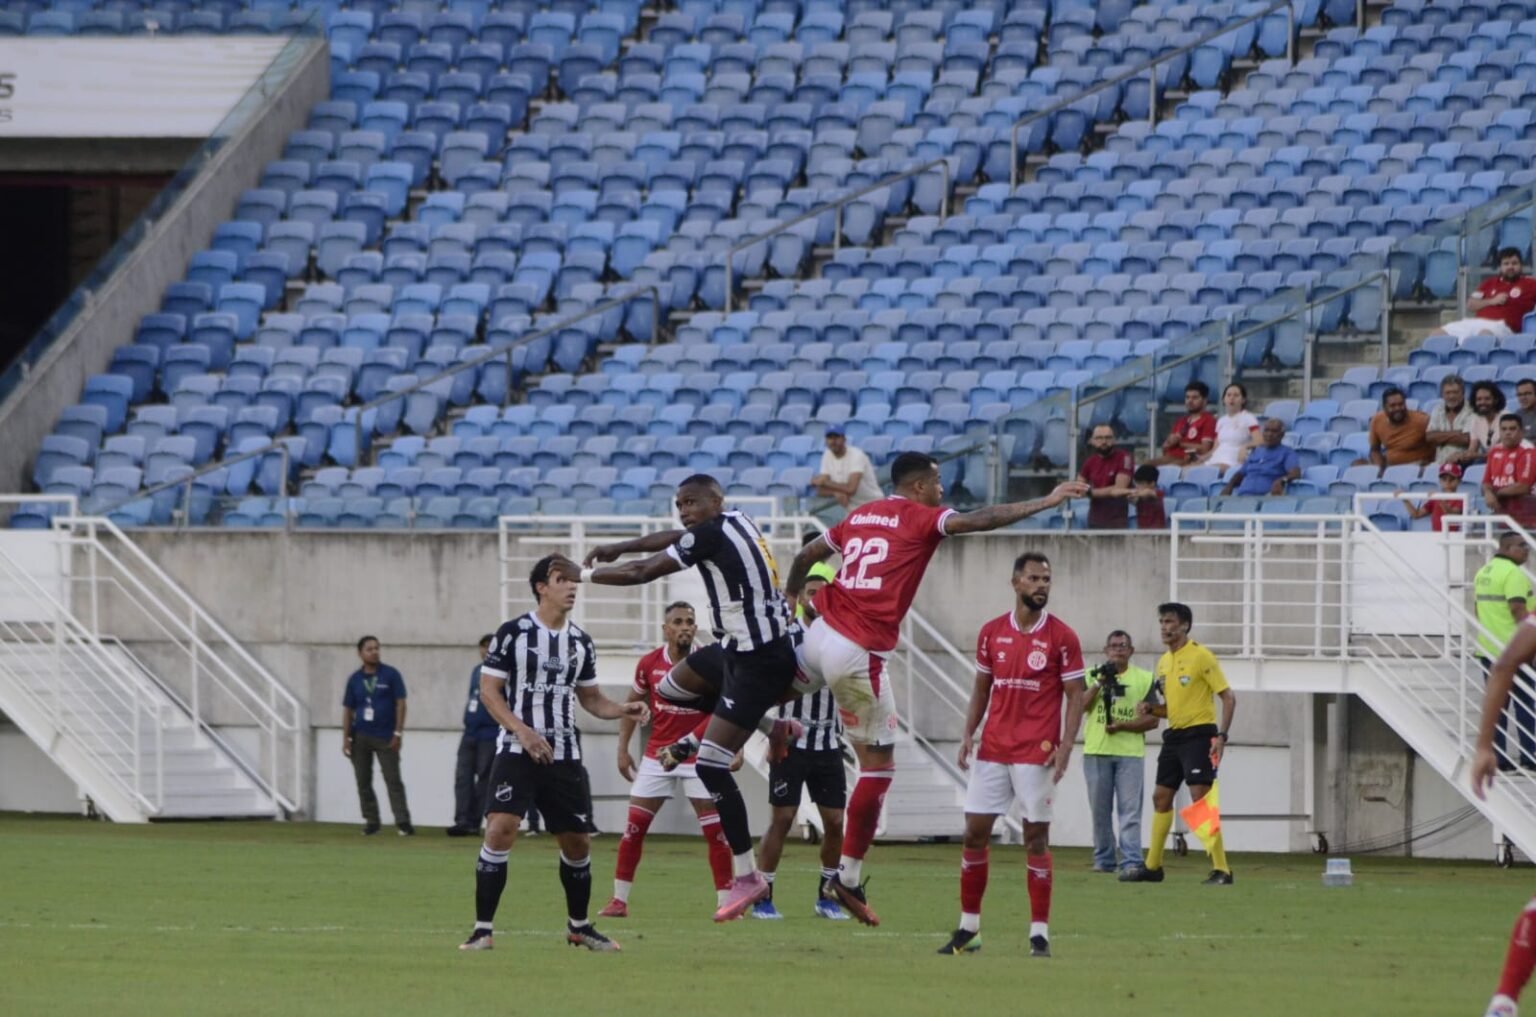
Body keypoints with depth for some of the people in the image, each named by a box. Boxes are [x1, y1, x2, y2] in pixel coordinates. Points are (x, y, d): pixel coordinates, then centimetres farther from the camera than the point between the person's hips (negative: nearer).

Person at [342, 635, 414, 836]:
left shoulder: (390, 675, 0)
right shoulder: (355, 679, 8)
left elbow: (400, 703, -1)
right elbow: (348, 709, 11)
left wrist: (398, 733, -8)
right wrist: (346, 738, 4)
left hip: (385, 737, -3)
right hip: (361, 736, 3)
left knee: (393, 780, -8)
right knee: (363, 781, 4)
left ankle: (403, 822, -12)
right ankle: (371, 820, 13)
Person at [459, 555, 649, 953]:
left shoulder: (580, 642, 11)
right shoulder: (512, 633, -5)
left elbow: (590, 699, 20)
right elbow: (488, 690, -6)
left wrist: (623, 710, -1)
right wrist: (524, 732, -19)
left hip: (565, 755, 5)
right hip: (517, 752, -5)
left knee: (578, 841, 8)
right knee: (501, 829, -20)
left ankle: (578, 926, 29)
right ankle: (482, 929, -15)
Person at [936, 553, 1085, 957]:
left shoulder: (1062, 636, -3)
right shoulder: (992, 632, 8)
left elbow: (1075, 696, -3)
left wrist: (1065, 746, -14)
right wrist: (968, 734, 3)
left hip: (1036, 753, -4)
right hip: (992, 751, 4)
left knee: (1036, 838, -3)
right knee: (974, 833, 3)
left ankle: (1040, 933, 1)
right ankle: (968, 928, 13)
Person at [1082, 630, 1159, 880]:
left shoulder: (1143, 679, 8)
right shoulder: (1092, 675, 12)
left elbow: (1152, 719, 2)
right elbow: (1081, 706, -2)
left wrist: (1122, 726, -11)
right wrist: (1099, 684, -13)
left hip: (1130, 753, -2)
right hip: (1096, 751, 2)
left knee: (1130, 810, -11)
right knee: (1100, 810, 6)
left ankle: (1131, 863, -18)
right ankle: (1104, 859, 17)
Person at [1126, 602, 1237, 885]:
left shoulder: (1201, 657, -10)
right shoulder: (1163, 662, 13)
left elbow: (1228, 697, -11)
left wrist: (1221, 736, -19)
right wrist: (1150, 709, 2)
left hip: (1198, 734, -8)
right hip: (1174, 735, 8)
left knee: (1201, 798, -15)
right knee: (1161, 797, 11)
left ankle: (1221, 869, -14)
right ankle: (1153, 866, 20)